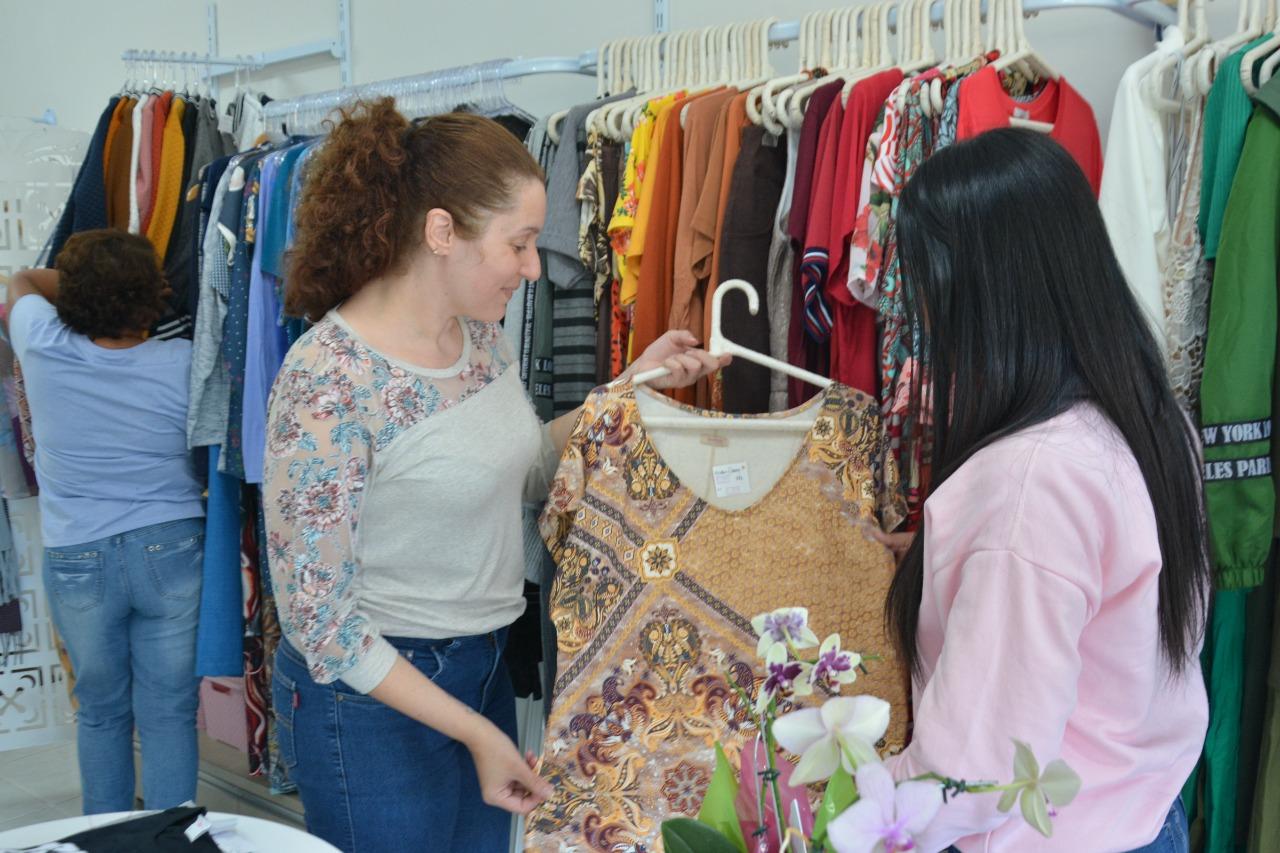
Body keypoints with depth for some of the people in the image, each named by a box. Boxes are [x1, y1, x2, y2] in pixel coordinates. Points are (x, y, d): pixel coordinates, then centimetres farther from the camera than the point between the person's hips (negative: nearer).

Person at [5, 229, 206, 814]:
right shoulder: (183, 363, -11)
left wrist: (85, 285, 13)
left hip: (77, 561, 1)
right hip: (172, 551, -1)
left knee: (100, 711, 17)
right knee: (169, 714, 6)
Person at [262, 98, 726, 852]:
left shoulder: (481, 332, -2)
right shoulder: (329, 381, -24)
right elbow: (318, 620, -20)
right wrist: (475, 732, -17)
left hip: (483, 669, 7)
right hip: (376, 697, -7)